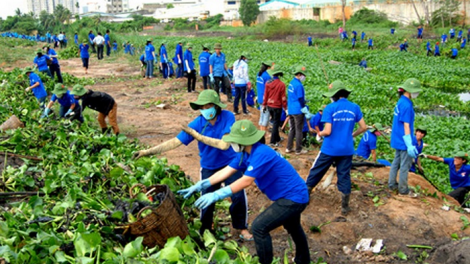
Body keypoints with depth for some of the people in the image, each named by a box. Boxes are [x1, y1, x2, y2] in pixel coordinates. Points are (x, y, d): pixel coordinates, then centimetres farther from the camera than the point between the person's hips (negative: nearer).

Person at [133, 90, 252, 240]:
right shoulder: (197, 123, -20)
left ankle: (242, 227, 25)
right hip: (209, 167, 1)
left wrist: (198, 136, -31)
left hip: (230, 163, -1)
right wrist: (148, 152, -30)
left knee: (239, 196, -2)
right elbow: (175, 142, -22)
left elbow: (224, 144, -30)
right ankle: (205, 231, 33)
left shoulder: (228, 117, -22)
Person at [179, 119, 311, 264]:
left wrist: (215, 195, -34)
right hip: (295, 194, 10)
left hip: (294, 197, -10)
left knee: (259, 228, -13)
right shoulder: (245, 153, -2)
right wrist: (198, 186, -8)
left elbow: (246, 181, -33)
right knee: (292, 227, 32)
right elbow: (225, 172, -2)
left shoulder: (260, 154, -30)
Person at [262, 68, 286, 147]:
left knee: (275, 122, 21)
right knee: (276, 123, 4)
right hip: (277, 107, -5)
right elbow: (283, 98, -12)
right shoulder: (281, 84, -16)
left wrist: (264, 105, 12)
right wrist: (285, 108, -2)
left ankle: (277, 138, 34)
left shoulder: (268, 83, -4)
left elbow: (265, 95, 2)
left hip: (269, 106, 5)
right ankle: (273, 142, 6)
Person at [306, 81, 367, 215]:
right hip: (346, 149, 3)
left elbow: (327, 131, -16)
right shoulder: (355, 107, 0)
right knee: (344, 176, 11)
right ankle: (345, 206, 16)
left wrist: (320, 133, 5)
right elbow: (363, 127, 3)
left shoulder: (330, 108, -12)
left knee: (316, 172, 13)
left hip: (329, 149, -3)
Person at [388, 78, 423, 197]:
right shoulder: (406, 105, -21)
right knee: (405, 165, 2)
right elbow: (406, 126, -22)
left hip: (397, 140, 9)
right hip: (404, 141, -9)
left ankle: (392, 184, 29)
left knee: (396, 162, 19)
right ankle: (403, 190, 12)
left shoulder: (400, 102, 7)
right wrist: (409, 145, -21)